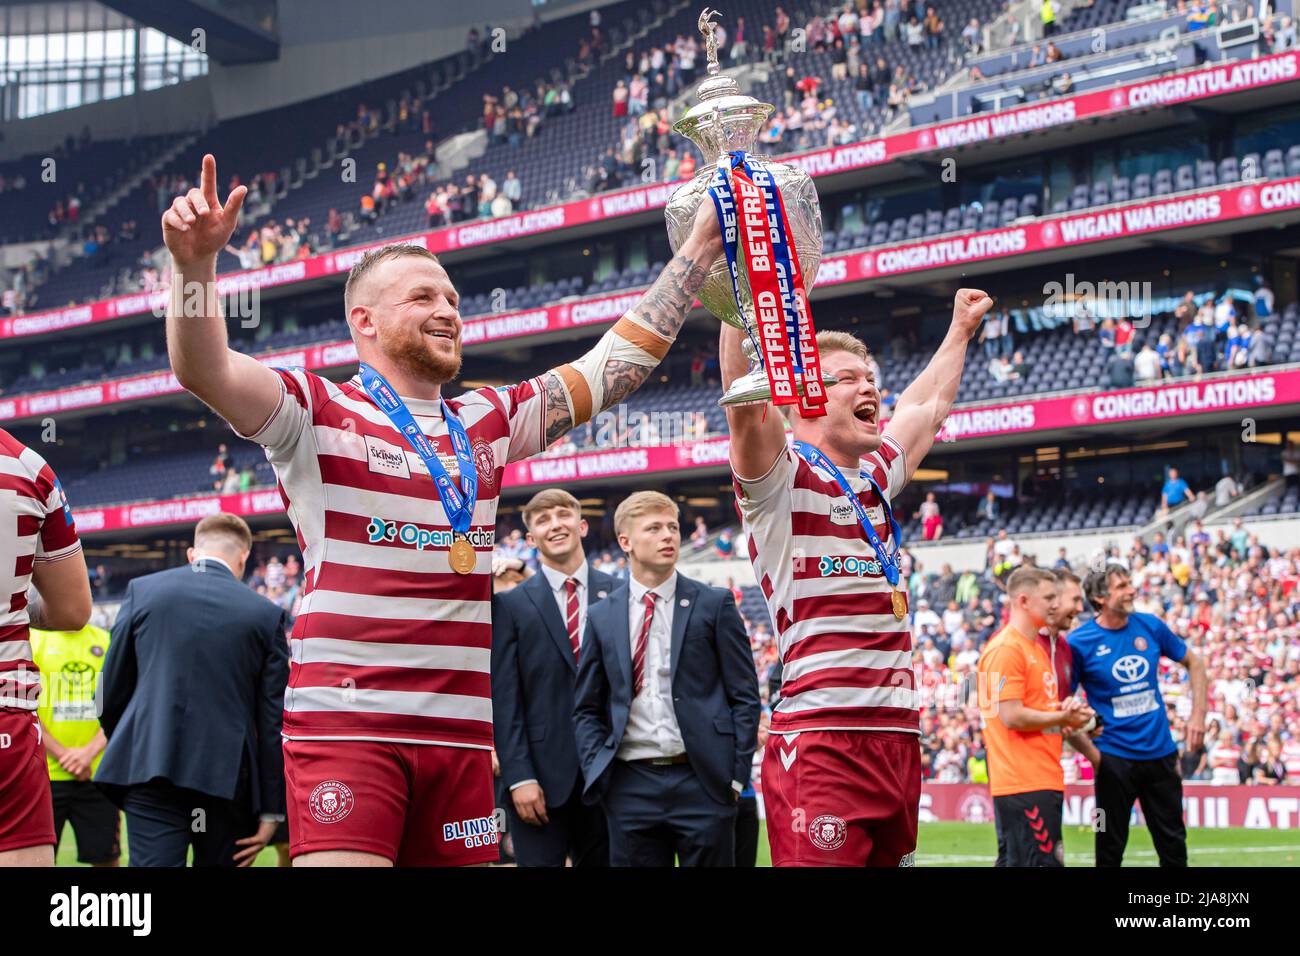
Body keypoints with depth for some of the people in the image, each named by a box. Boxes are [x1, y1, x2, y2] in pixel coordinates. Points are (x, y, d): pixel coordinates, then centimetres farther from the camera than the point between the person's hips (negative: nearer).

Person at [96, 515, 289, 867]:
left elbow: (112, 693, 9)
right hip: (227, 778, 1)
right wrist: (271, 810, 8)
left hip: (151, 771, -1)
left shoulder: (142, 590, 6)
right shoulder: (266, 614, 5)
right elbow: (274, 721, 5)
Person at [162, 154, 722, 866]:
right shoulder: (320, 414, 3)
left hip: (460, 730, 5)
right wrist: (197, 262, -31)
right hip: (344, 722, -5)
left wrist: (700, 246, 14)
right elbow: (203, 371, -13)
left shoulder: (487, 423, 20)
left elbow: (618, 362, 19)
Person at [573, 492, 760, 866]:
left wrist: (736, 775, -4)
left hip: (702, 780, -2)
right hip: (630, 786, 2)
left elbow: (745, 696, 3)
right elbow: (588, 709, 13)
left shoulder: (714, 604, 4)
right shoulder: (602, 616, 10)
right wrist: (597, 774, 0)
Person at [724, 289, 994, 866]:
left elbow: (927, 408, 38)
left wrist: (961, 329, 49)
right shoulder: (780, 480, -1)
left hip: (899, 737, 8)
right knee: (821, 860, -14)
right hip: (820, 744, -8)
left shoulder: (877, 479, 21)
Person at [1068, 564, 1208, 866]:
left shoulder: (1149, 626, 1)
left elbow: (1194, 663, 14)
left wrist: (1198, 715, 5)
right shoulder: (1080, 643, -10)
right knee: (1110, 849, 3)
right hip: (1115, 758, -4)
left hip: (1161, 753, 4)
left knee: (1174, 846, 11)